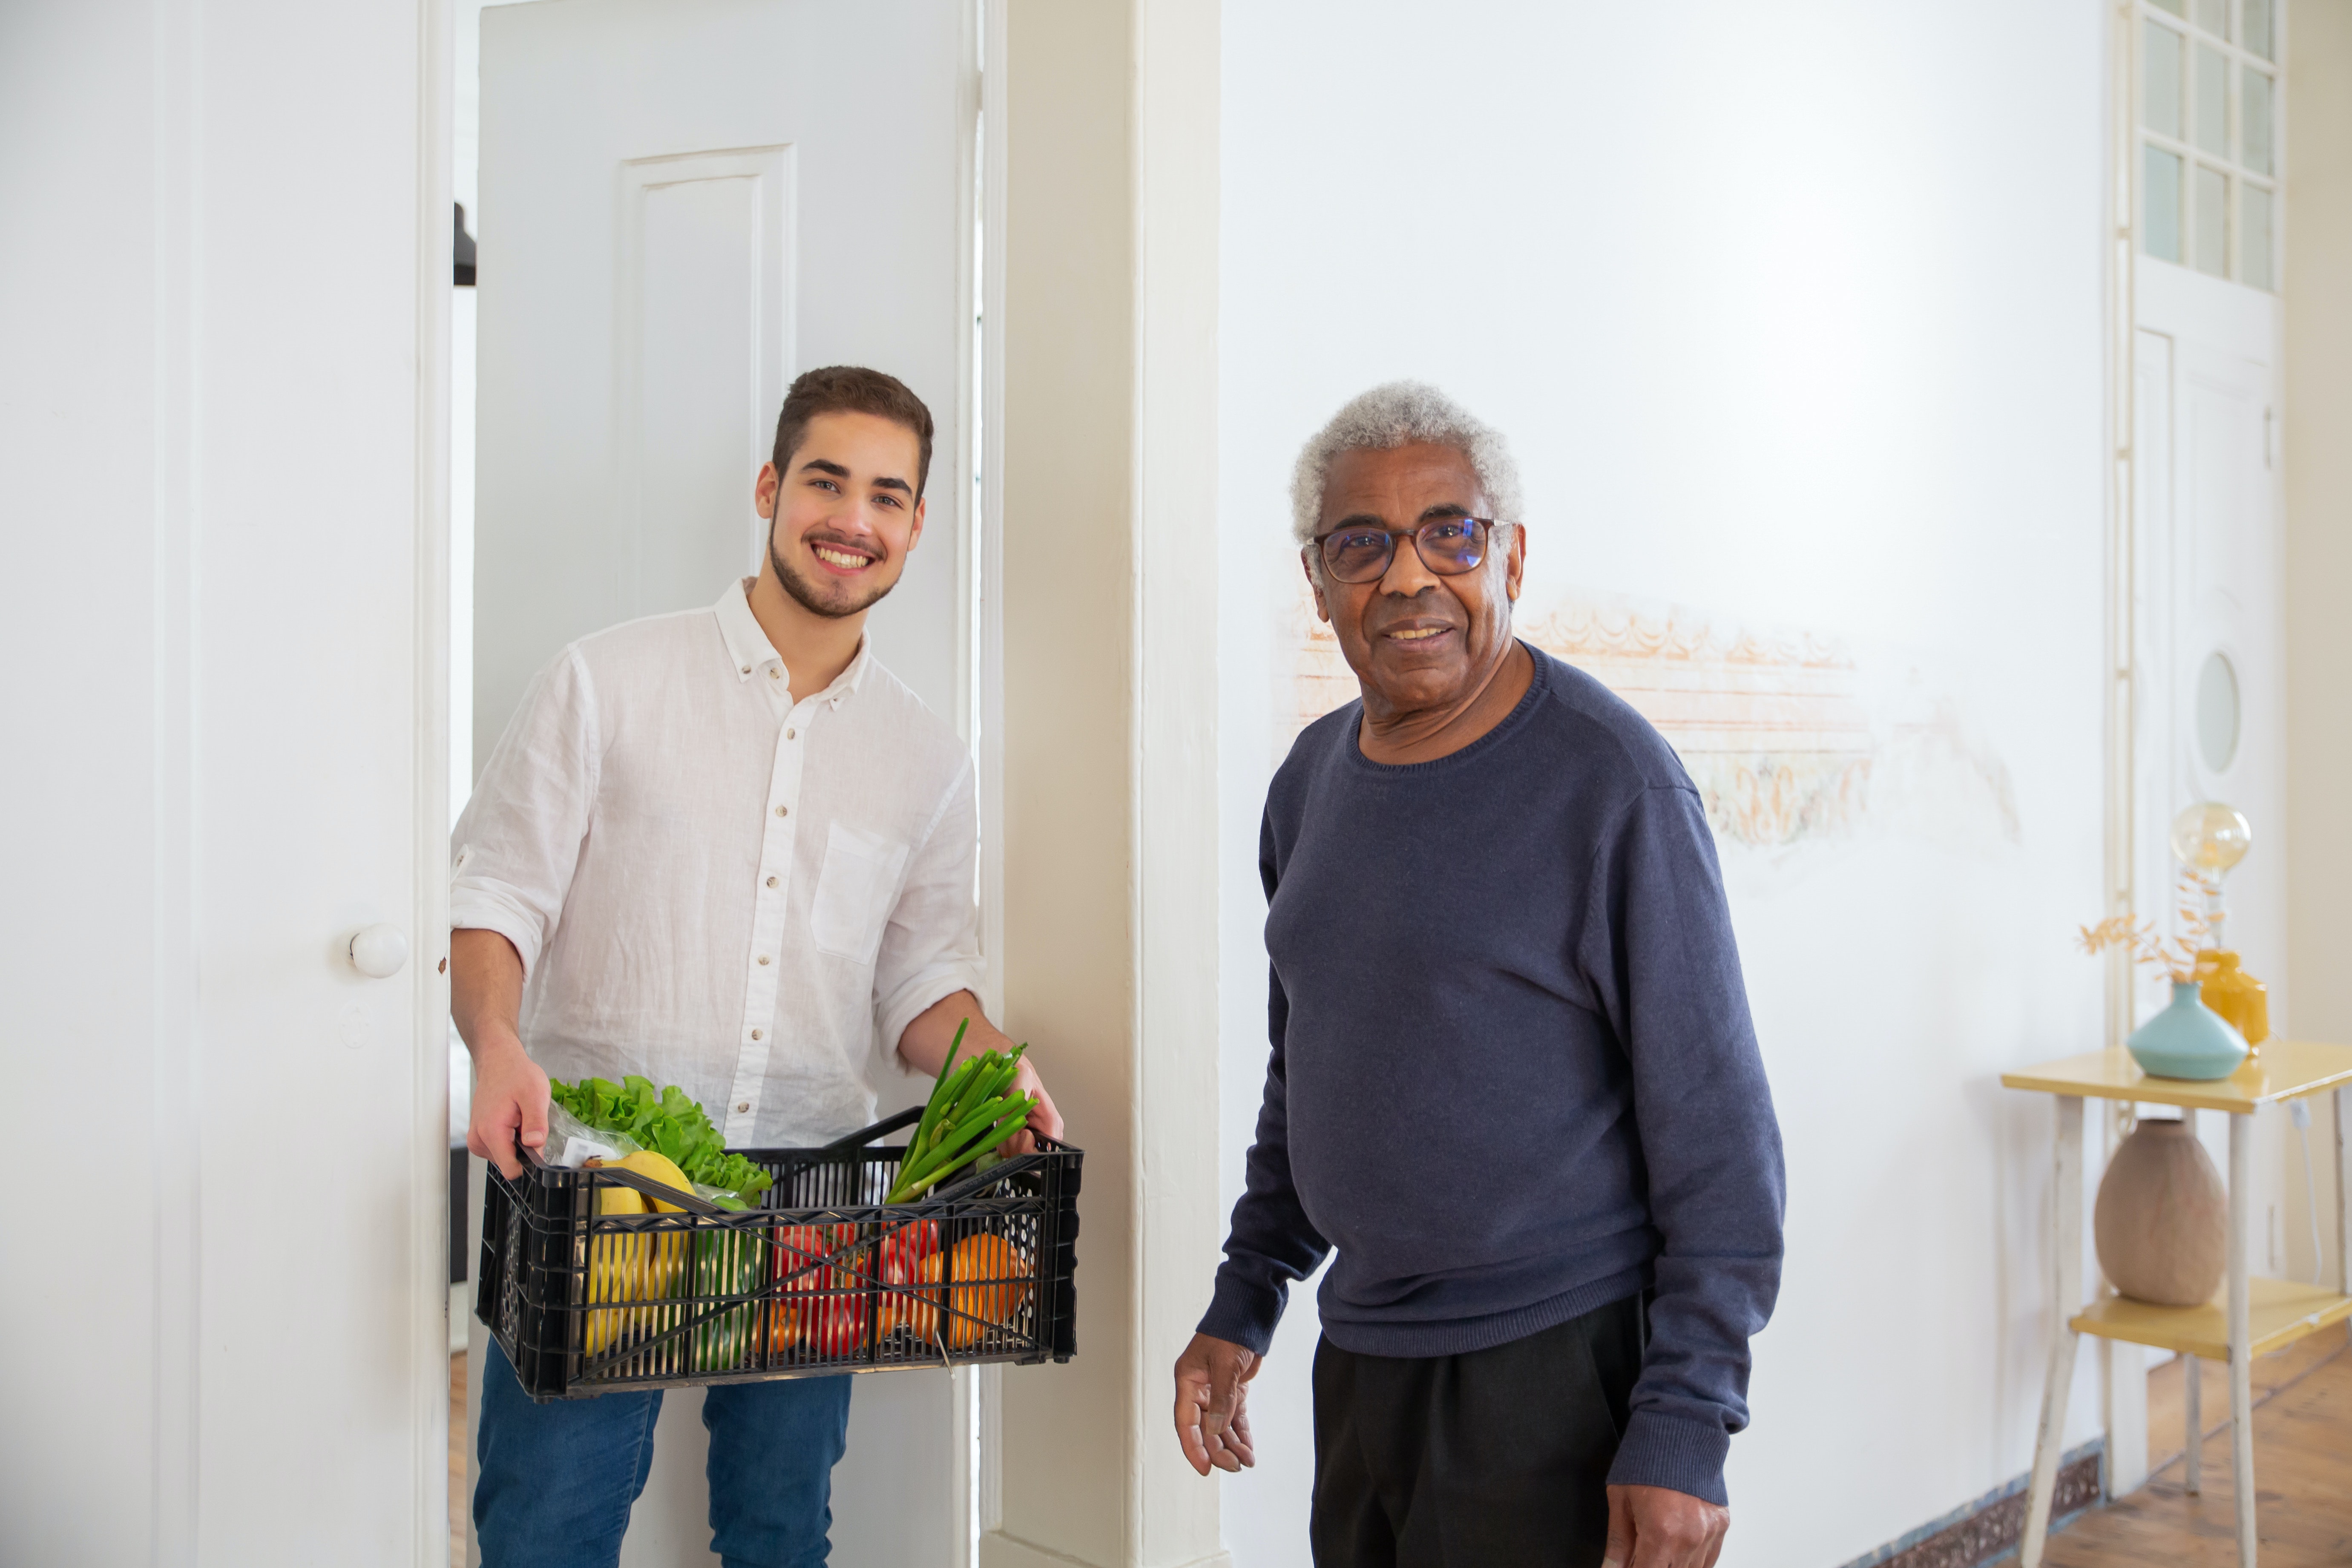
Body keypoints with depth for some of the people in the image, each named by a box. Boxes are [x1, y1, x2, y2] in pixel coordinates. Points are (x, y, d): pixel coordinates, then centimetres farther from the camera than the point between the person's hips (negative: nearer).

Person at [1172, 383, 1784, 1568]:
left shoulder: (1610, 781, -14)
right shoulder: (1311, 782, 7)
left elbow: (1718, 1132, -13)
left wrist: (1684, 1427, -15)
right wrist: (1244, 1304, 15)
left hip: (1555, 1369, -6)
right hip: (1357, 1361, 6)